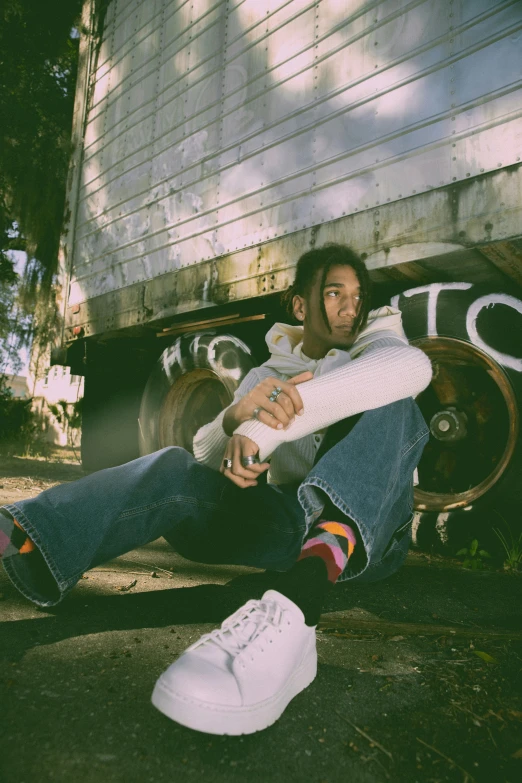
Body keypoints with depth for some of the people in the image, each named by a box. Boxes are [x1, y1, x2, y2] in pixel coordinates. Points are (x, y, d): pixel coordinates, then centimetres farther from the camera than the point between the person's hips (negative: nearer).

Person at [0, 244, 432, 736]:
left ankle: (296, 602, -55)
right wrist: (238, 415, -25)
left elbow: (413, 366, -24)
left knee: (390, 407, -29)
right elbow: (209, 454, 0)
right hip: (295, 523, 3)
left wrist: (267, 424, -32)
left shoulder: (375, 342, 4)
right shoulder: (268, 375, 14)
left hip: (370, 530, -2)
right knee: (176, 471, -20)